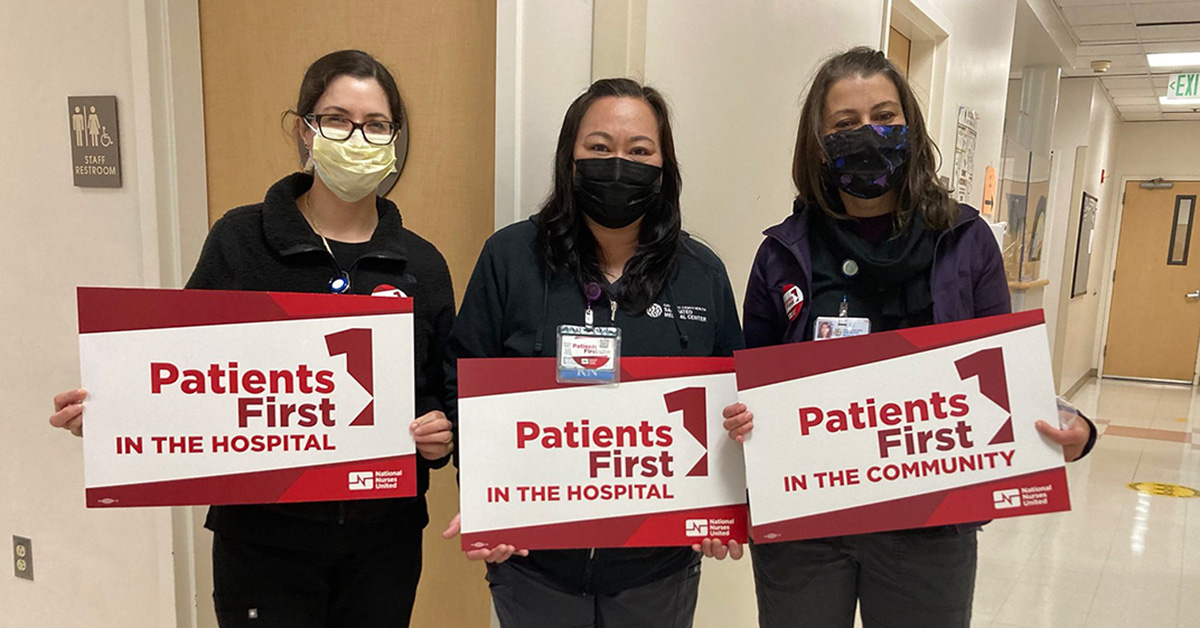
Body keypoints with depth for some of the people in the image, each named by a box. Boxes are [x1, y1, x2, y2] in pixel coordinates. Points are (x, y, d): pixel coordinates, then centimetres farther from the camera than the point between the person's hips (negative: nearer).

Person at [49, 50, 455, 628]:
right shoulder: (239, 240, -5)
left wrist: (438, 434, -13)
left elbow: (441, 396, 7)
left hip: (384, 534, 2)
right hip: (264, 533, -1)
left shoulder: (422, 265, 0)